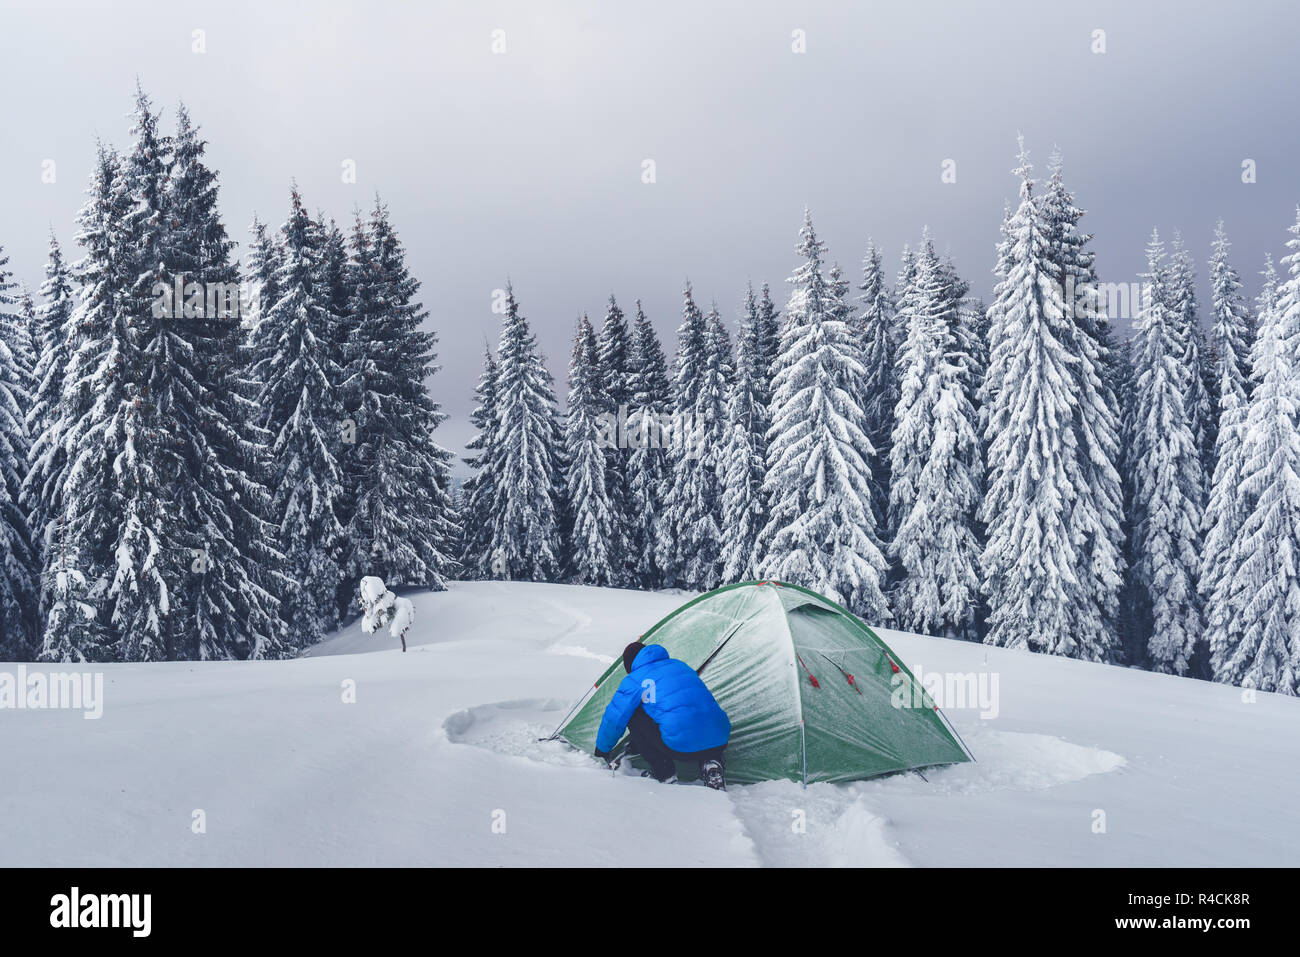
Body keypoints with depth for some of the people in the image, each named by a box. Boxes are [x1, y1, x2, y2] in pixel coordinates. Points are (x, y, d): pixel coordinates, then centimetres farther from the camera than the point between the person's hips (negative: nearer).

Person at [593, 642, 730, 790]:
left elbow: (614, 719, 11)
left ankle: (664, 772, 11)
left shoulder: (634, 681, 8)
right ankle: (711, 762, 10)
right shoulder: (680, 665, 27)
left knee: (633, 716, 11)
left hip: (681, 747, -6)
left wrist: (602, 750, 33)